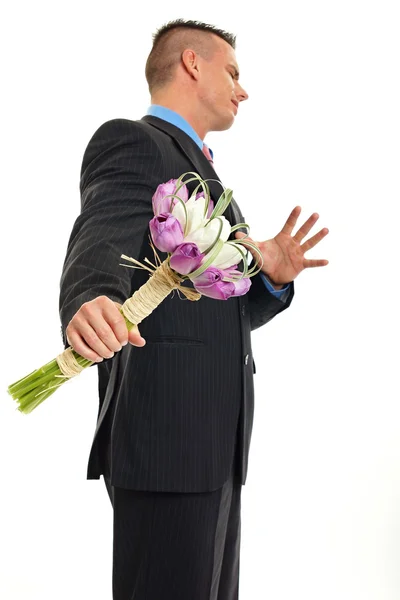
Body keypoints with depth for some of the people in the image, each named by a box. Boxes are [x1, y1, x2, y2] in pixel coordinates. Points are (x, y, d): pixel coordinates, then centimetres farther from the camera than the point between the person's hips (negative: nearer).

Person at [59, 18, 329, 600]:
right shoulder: (130, 141, -4)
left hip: (218, 443, 10)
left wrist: (273, 278, 3)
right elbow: (99, 244, -23)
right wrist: (89, 304, -46)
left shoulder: (204, 173, 25)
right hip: (165, 437, -10)